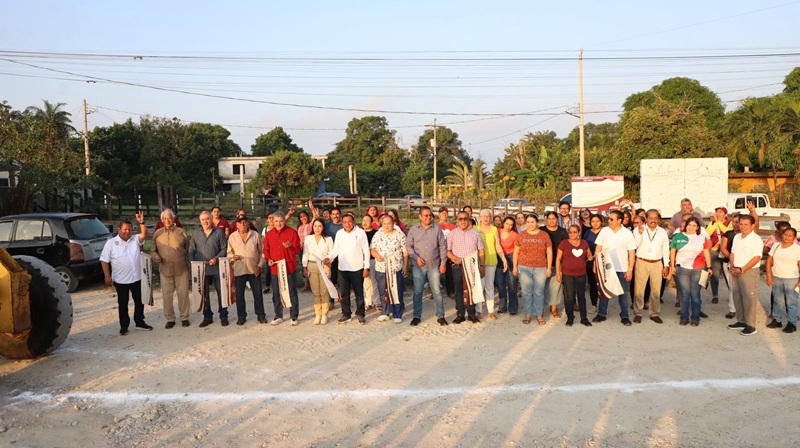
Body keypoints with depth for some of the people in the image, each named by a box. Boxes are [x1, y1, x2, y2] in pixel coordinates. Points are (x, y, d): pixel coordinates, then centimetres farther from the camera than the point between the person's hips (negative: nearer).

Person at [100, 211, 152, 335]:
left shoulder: (135, 240, 4)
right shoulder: (111, 243, -4)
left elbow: (144, 234, -14)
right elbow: (104, 260, -5)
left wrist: (142, 222, -27)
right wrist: (107, 276, -12)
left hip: (137, 278, 3)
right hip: (121, 280, -3)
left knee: (139, 301, 12)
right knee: (123, 304, 7)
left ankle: (139, 322, 25)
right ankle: (124, 326, 18)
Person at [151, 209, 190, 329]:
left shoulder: (181, 232, 1)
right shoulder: (157, 234, 6)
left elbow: (189, 249, 6)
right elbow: (153, 250, 14)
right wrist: (155, 256, -8)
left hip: (181, 269, -1)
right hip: (165, 269, 2)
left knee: (183, 294, 4)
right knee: (166, 295, 5)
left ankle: (184, 317, 18)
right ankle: (170, 319, 18)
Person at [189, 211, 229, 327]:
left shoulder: (219, 232, 1)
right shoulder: (195, 234, 8)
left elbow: (224, 249, 0)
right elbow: (191, 251, 9)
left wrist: (216, 258, -15)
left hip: (217, 269, -2)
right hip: (201, 269, 2)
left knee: (221, 292, 2)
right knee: (204, 294, 9)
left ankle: (223, 316, 14)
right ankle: (207, 317, 20)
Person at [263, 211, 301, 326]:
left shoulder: (292, 232, -3)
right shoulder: (269, 234, 8)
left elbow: (297, 250, -4)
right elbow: (266, 249, 15)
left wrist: (290, 247, -24)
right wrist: (268, 259, -4)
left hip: (289, 268, -3)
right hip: (274, 268, 4)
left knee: (292, 293, 3)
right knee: (276, 294, 11)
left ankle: (294, 317, 12)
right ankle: (278, 316, 24)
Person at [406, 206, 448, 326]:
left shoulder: (437, 228, 0)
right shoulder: (413, 229, 1)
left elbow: (442, 246, 3)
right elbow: (408, 245, 4)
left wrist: (443, 263, 0)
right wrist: (416, 257, -9)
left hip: (434, 265, 0)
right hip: (418, 266, 0)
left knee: (437, 291, 3)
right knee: (417, 291, 6)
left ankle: (440, 316, 14)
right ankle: (417, 316, 17)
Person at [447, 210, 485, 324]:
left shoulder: (475, 233, 7)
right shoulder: (452, 234, 5)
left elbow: (481, 251, 8)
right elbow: (447, 251, 4)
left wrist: (482, 266, 2)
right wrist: (454, 258, -15)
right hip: (458, 267, 0)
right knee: (459, 290, 4)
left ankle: (471, 313, 14)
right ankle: (460, 314, 13)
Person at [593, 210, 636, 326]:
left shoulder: (627, 233, -5)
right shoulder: (604, 231, 0)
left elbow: (632, 253, -3)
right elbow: (598, 249, 5)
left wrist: (630, 269, -7)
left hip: (622, 269, -1)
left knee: (624, 293, 5)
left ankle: (624, 316, 16)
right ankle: (601, 314, 20)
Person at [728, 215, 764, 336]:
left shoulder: (756, 239, -11)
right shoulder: (737, 237, 12)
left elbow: (756, 258, -16)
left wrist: (742, 270, -16)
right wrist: (732, 267, 0)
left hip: (749, 271, -7)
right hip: (736, 271, 7)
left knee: (749, 298, -5)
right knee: (737, 297, 12)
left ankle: (750, 326, 0)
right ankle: (741, 321, 24)